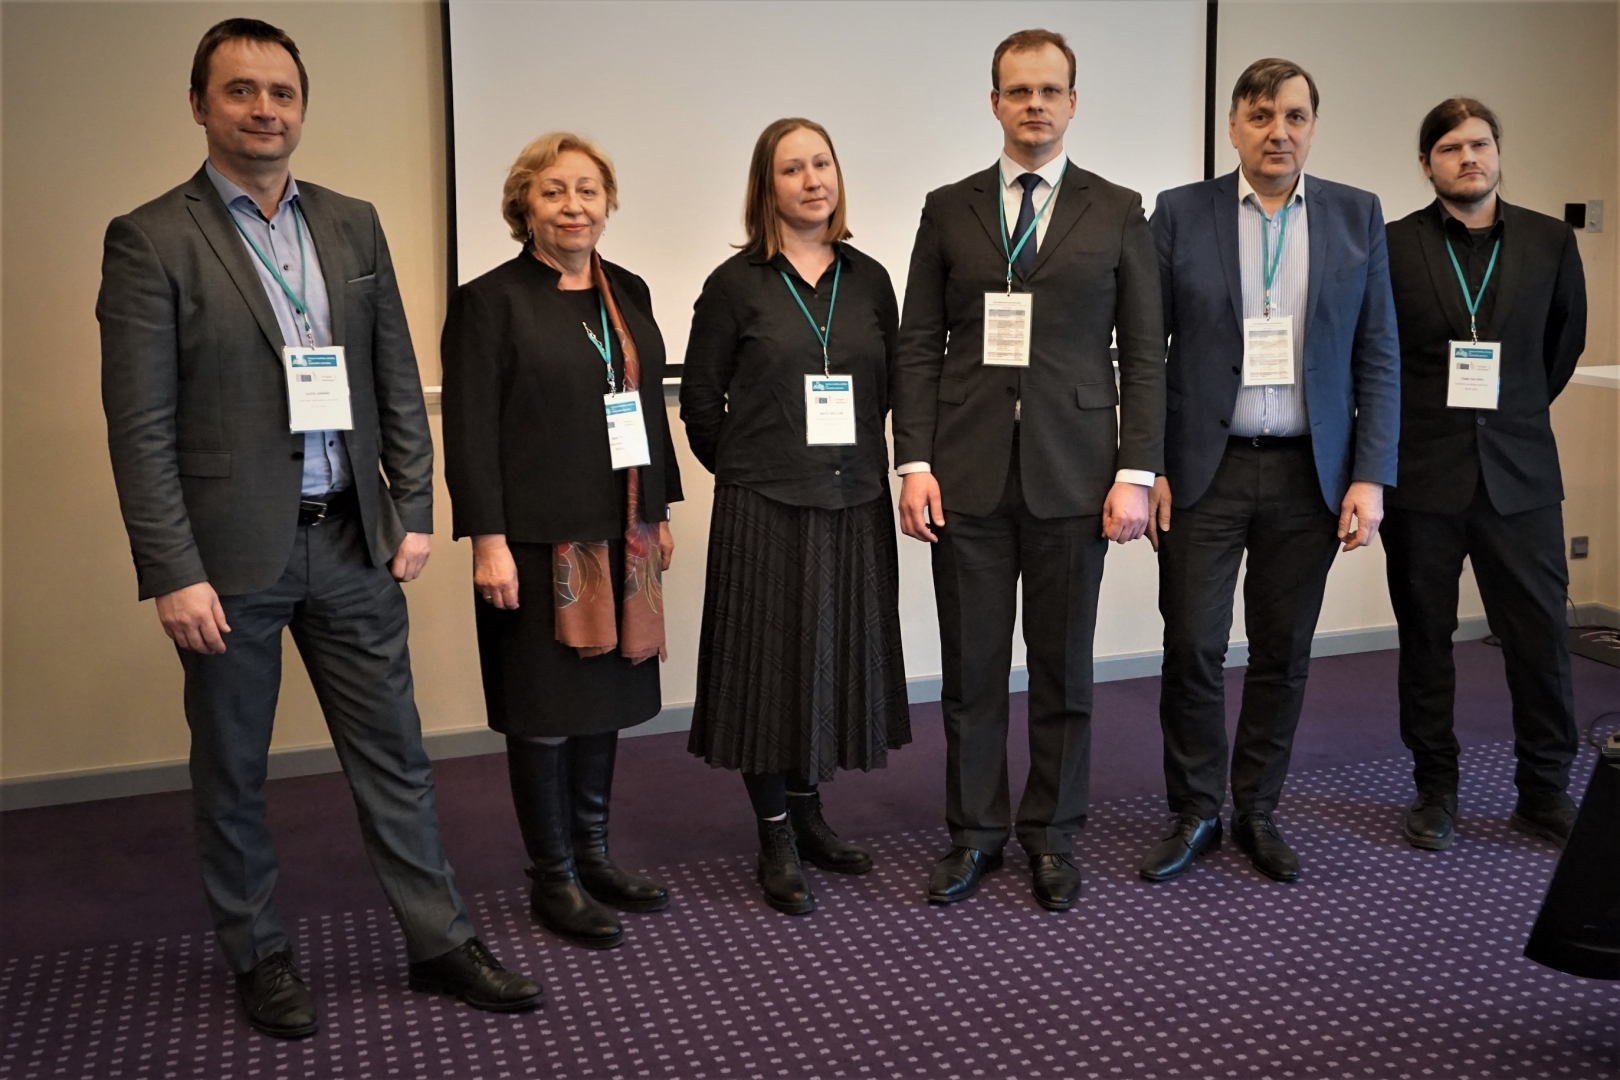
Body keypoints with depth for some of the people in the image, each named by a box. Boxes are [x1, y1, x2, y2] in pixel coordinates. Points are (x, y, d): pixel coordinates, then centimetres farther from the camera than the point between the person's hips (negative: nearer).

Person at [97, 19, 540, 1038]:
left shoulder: (353, 224, 8)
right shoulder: (151, 239, -6)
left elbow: (399, 382, 9)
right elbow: (141, 425, -9)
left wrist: (414, 513, 4)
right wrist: (175, 574, -13)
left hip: (352, 542, 4)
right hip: (229, 556, -3)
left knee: (394, 753, 11)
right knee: (232, 772, 12)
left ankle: (439, 940, 24)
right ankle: (260, 954, 31)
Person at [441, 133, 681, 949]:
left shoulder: (628, 293, 11)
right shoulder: (489, 301, -6)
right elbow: (468, 431, -11)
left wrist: (659, 513, 11)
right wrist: (488, 542, -17)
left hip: (620, 536, 6)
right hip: (541, 540, -6)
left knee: (604, 698, 14)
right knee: (546, 710, 4)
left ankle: (592, 856, 29)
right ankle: (553, 879, 19)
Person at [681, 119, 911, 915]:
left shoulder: (868, 279, 7)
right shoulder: (736, 283, -3)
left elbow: (886, 388, 13)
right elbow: (699, 400, 1)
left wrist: (858, 458, 8)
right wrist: (742, 468, 5)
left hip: (854, 504, 4)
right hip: (764, 508, -4)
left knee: (839, 659, 11)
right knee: (770, 663, 3)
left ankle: (808, 812, 30)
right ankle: (776, 840, 17)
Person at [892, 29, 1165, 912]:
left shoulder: (1117, 212, 6)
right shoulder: (948, 210, 8)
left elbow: (1143, 352, 3)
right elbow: (918, 346, 5)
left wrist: (1136, 472, -6)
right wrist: (914, 461, -4)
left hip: (1074, 474, 0)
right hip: (968, 475, 1)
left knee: (1063, 669, 8)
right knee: (970, 668, 7)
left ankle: (1053, 838, 24)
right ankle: (974, 833, 23)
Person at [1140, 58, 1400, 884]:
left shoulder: (1357, 216, 5)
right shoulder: (1179, 213, 1)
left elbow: (1377, 357, 4)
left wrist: (1371, 477, -4)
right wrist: (1146, 467, -6)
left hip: (1310, 474, 2)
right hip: (1203, 470, -1)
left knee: (1282, 654, 9)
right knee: (1192, 649, -1)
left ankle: (1258, 811, 25)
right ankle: (1195, 814, 18)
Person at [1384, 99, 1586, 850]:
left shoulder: (1550, 241, 5)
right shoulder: (1392, 247, -2)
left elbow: (1565, 340, 18)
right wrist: (1411, 418, 6)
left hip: (1518, 472, 2)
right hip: (1422, 474, -1)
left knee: (1540, 634, 1)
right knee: (1425, 639, 7)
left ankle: (1545, 793, 17)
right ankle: (1435, 790, 20)